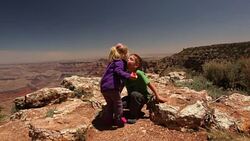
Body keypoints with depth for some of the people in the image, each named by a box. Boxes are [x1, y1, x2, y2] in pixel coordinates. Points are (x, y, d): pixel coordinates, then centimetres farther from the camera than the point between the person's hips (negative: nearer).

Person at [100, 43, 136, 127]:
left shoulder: (113, 62, 22)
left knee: (110, 104, 23)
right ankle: (119, 120, 21)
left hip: (104, 87, 9)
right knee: (118, 103, 10)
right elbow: (118, 72, -25)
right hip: (112, 87, -9)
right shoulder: (119, 62, -7)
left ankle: (108, 120, 32)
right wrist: (129, 76, -29)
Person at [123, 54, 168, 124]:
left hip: (143, 97, -5)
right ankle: (137, 112, 9)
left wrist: (157, 96, -11)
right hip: (132, 98, 5)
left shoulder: (138, 73, -25)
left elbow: (149, 84, -19)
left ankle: (133, 117, -15)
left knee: (134, 94, -36)